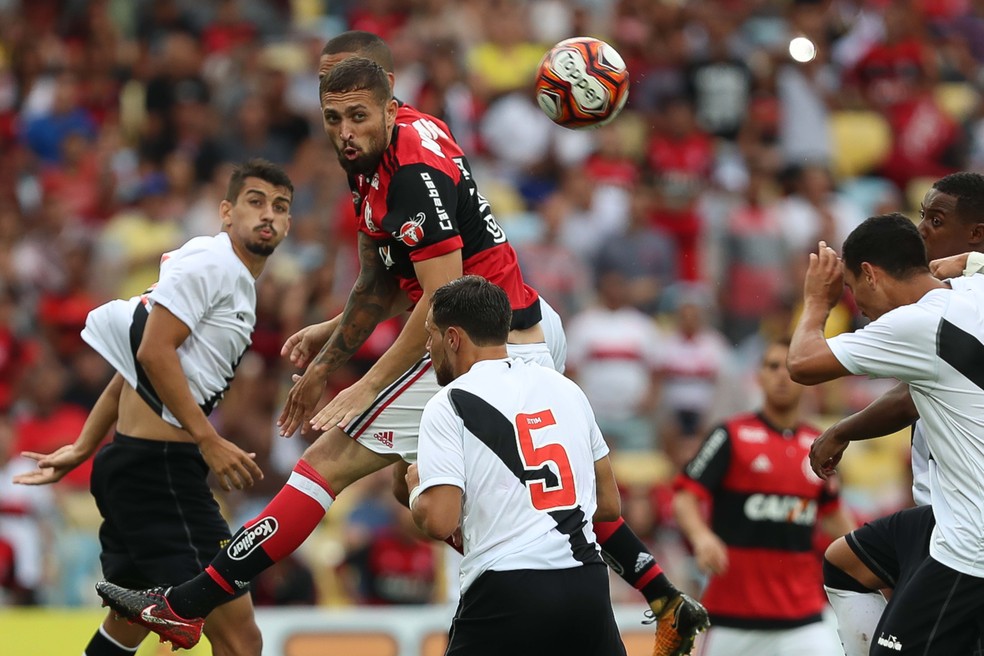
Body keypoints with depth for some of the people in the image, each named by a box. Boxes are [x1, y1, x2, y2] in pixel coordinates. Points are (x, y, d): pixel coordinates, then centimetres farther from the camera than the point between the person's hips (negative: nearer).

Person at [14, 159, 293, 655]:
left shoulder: (238, 281, 21)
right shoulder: (211, 261, -9)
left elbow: (132, 373, 23)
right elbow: (152, 352, -19)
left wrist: (82, 450, 22)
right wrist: (208, 440, -20)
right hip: (157, 465, -11)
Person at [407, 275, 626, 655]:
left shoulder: (449, 404, -3)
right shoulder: (566, 388, 15)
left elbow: (439, 521, -11)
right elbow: (609, 505, 18)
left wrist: (415, 488, 10)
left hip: (507, 593, -5)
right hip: (588, 584, 5)